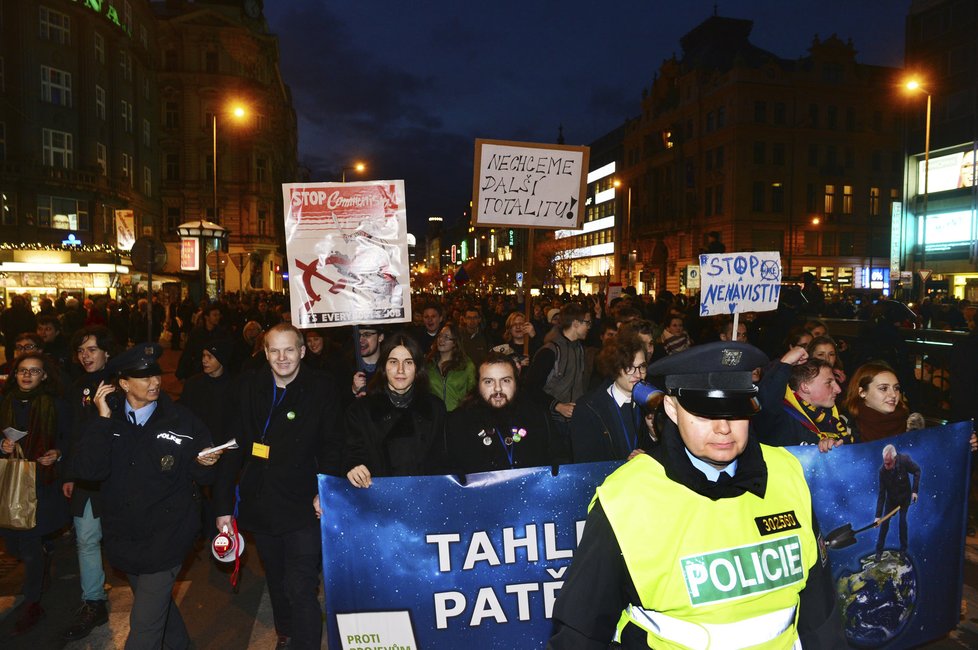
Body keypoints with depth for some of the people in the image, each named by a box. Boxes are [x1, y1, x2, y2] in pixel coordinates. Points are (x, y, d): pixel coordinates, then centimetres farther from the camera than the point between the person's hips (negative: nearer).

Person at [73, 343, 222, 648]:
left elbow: (200, 477, -2)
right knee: (159, 604, 26)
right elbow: (88, 470, -19)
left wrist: (205, 464, -24)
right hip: (124, 537, 4)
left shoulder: (182, 420, -9)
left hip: (165, 540, -4)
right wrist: (103, 419, -21)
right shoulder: (105, 421, -4)